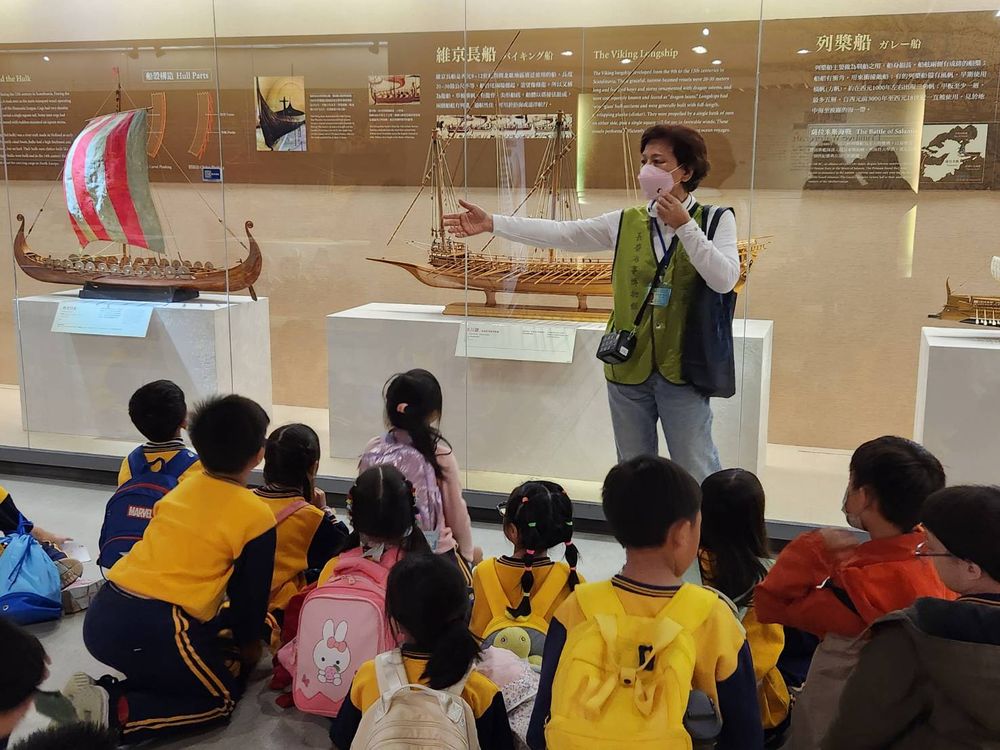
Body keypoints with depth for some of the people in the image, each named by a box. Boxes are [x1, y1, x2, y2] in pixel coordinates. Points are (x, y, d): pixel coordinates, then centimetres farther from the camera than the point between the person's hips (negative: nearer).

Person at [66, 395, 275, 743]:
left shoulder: (184, 486, 13)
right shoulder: (257, 515, -6)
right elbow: (250, 594, 3)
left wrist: (218, 628, 33)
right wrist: (248, 643, 24)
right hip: (154, 631, -7)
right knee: (223, 696, 12)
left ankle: (99, 692, 10)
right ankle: (115, 715, -6)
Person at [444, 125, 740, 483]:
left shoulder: (715, 220, -2)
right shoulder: (626, 222, 5)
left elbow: (724, 279, -15)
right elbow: (559, 233, 3)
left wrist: (684, 226, -18)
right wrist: (492, 223, -2)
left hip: (680, 371, -3)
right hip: (629, 367, 3)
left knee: (696, 475, 4)